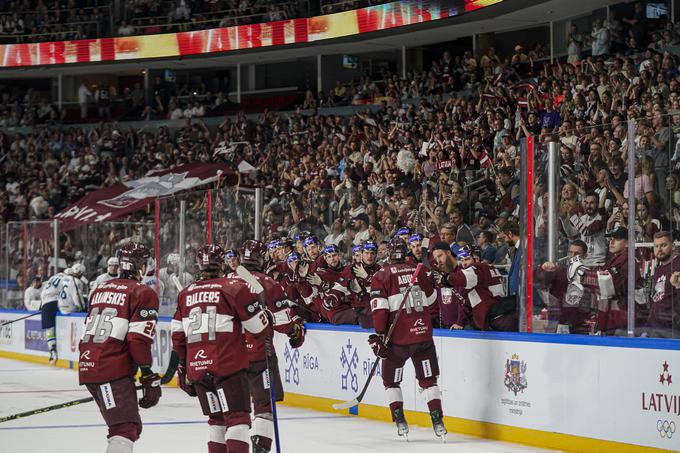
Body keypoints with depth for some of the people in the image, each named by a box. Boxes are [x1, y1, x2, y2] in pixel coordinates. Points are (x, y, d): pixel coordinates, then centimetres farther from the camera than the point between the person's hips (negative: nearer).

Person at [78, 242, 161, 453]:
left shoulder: (100, 290, 20)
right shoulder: (143, 294, -4)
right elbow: (138, 340, -14)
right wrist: (149, 377, -11)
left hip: (87, 367, 8)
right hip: (113, 371, -8)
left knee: (130, 425, 18)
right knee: (126, 429, -15)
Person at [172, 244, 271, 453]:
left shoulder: (185, 294, 13)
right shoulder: (234, 287, -5)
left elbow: (178, 335, 17)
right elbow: (259, 326, -5)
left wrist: (183, 365, 24)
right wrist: (266, 316, 17)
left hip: (197, 367, 6)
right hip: (229, 365, -6)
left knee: (216, 418, 17)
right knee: (237, 417, -7)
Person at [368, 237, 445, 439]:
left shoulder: (381, 276, -4)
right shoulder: (420, 272, 6)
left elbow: (379, 308, -12)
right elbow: (431, 298, 20)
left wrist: (379, 335, -10)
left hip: (398, 337, -2)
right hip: (423, 333, 3)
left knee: (391, 380, 14)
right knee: (428, 379, 8)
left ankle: (400, 421, 6)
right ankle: (437, 421, -2)